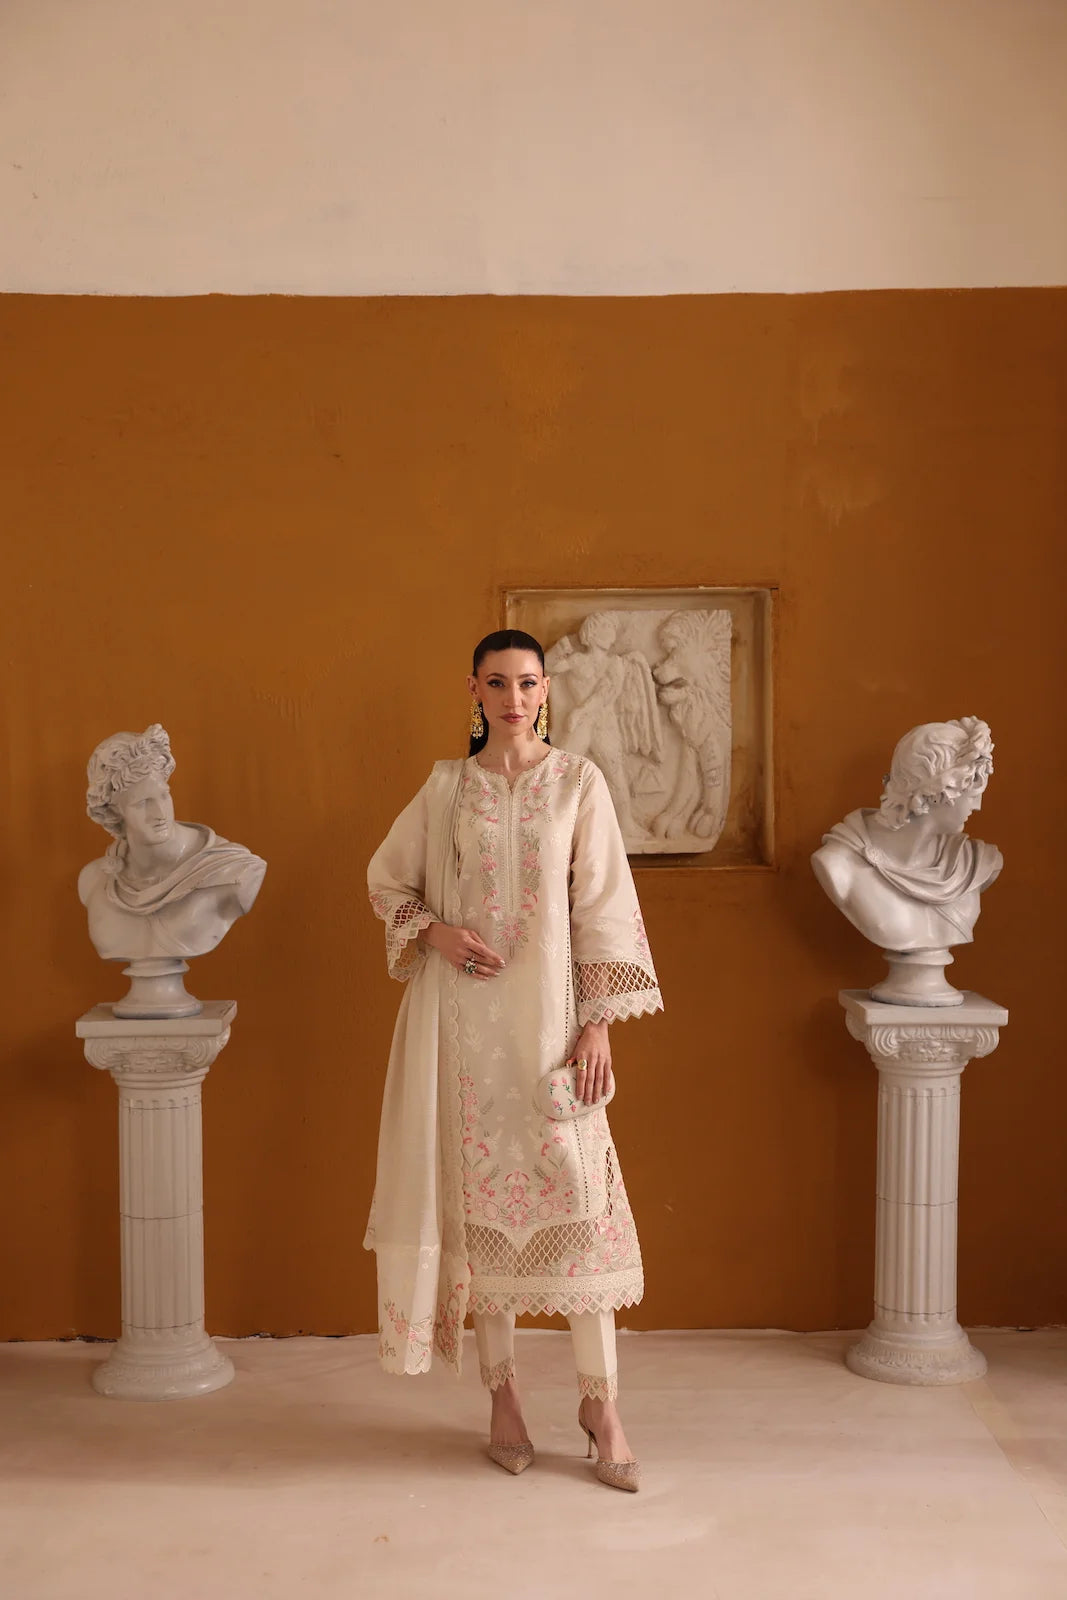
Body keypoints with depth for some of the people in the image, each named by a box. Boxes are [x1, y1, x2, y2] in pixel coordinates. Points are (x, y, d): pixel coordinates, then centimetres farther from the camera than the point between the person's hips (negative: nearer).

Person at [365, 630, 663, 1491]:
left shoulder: (578, 782, 1)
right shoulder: (445, 789, 6)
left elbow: (601, 906, -1)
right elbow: (387, 881, 14)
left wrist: (598, 1024, -7)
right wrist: (436, 933, -7)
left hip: (549, 1012, -1)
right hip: (465, 1018, 2)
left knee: (576, 1192, -4)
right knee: (481, 1192, 5)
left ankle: (601, 1398, 10)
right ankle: (503, 1394, 19)